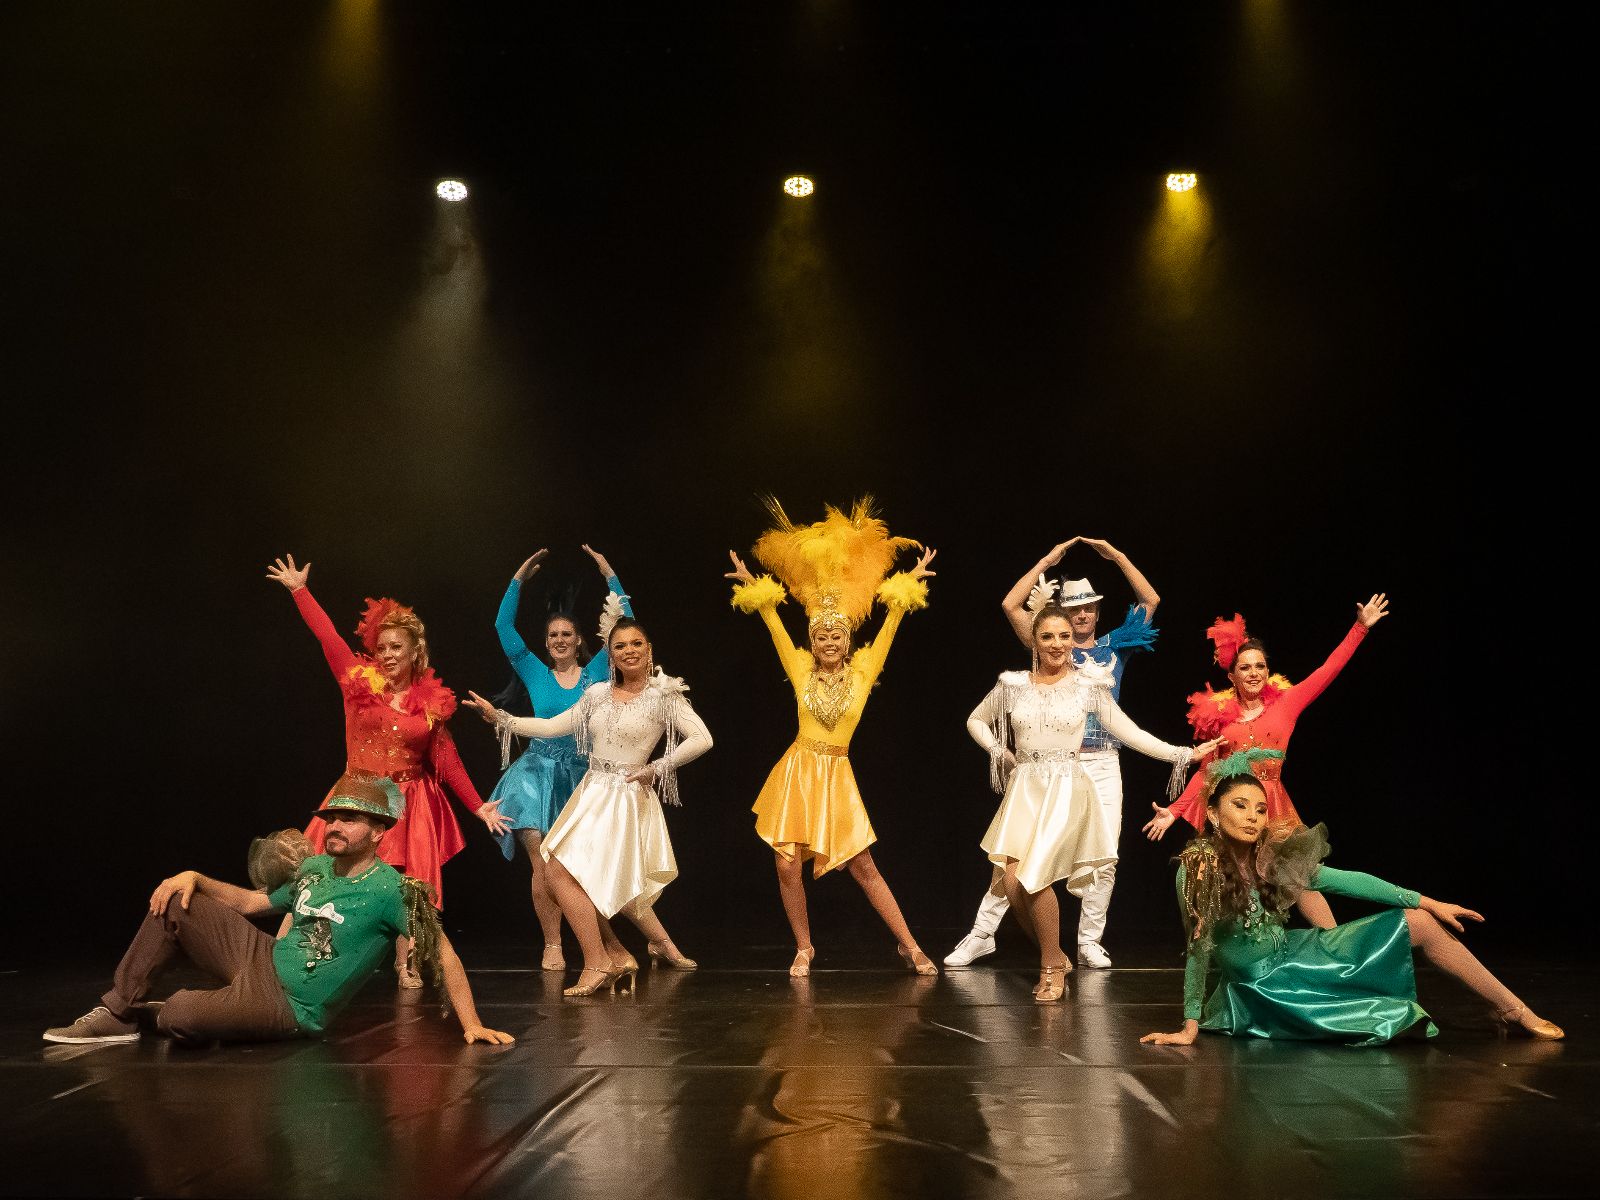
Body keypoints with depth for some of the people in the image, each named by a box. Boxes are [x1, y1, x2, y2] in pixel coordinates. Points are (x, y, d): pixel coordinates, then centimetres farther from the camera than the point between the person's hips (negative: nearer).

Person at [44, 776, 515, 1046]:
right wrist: (194, 877, -1)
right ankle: (118, 1014, 8)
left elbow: (442, 953, -19)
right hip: (262, 961, 7)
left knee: (174, 1018, -24)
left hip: (289, 1007, -7)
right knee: (173, 902, -1)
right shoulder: (313, 868, 5)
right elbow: (247, 901, 15)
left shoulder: (394, 890, -19)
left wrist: (472, 1026, -25)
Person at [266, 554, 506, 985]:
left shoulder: (431, 701, 0)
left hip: (410, 802, 0)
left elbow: (448, 761, 4)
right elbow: (327, 637, -2)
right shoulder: (360, 683, -1)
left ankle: (405, 965, 9)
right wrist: (299, 589, -3)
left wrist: (479, 806, 2)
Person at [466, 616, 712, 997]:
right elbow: (552, 727, 10)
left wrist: (656, 768, -14)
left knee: (562, 871, -13)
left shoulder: (664, 695, -6)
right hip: (591, 792, 6)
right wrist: (499, 718, 3)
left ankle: (598, 964, -4)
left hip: (626, 796, -6)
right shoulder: (598, 694, 9)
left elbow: (702, 739, -13)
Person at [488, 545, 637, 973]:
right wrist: (520, 579, -7)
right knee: (543, 860, -10)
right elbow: (504, 628, -1)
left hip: (582, 776, 0)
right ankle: (552, 945, -1)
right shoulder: (536, 674, 6)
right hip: (539, 771, 0)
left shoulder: (596, 673, 4)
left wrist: (610, 577, -9)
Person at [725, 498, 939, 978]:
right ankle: (804, 949, 16)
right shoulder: (802, 671, 3)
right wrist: (753, 587, 5)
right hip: (797, 772, 1)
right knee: (788, 866, -3)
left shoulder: (862, 673, 1)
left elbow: (889, 625, 1)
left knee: (863, 866, 1)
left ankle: (910, 947, 10)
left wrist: (908, 585, -1)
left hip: (836, 776, -1)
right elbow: (775, 625, 5)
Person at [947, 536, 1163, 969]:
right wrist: (1047, 562, 1)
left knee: (1104, 856, -2)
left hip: (1104, 764, 2)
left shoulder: (1114, 646, 12)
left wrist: (1117, 556, 4)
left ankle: (1089, 941, 10)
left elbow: (1151, 600, 10)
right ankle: (982, 933, 2)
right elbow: (1011, 605, -2)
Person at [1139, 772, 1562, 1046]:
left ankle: (1515, 1010, 20)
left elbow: (1346, 881, -2)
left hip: (1291, 952, 7)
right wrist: (1190, 1026, -24)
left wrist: (1425, 901, 0)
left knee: (1420, 923, 5)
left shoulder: (1272, 854, -8)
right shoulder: (1198, 869, -25)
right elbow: (1199, 950, -22)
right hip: (1257, 986, -7)